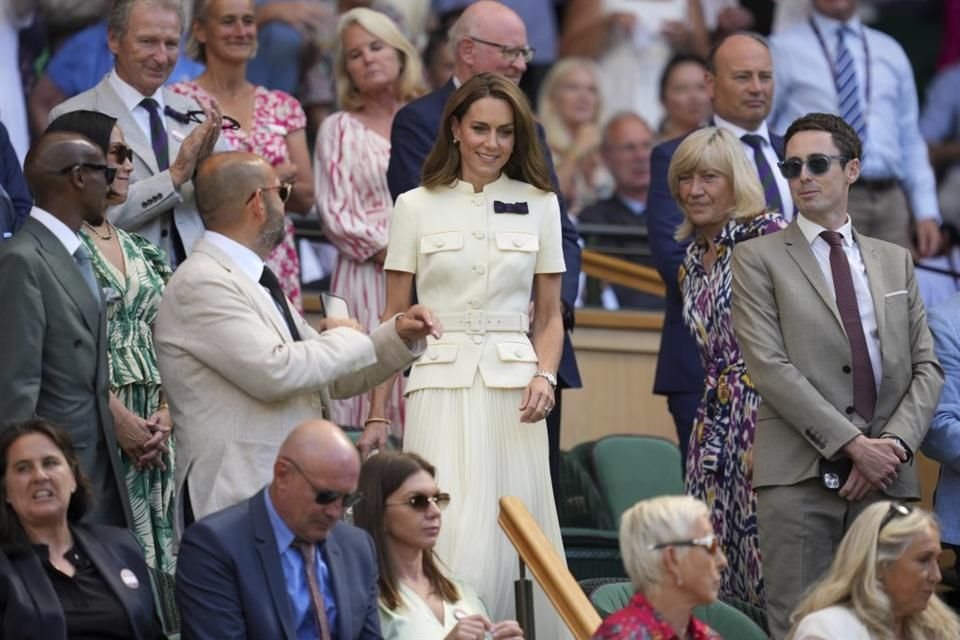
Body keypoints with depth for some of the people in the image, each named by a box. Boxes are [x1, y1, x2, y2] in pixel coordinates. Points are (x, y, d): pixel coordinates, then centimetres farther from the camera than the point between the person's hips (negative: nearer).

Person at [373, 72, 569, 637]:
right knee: (448, 540, -10)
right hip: (441, 385, -1)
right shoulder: (417, 207, 5)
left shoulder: (539, 205, 9)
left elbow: (549, 315, 12)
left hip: (513, 388, 1)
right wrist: (377, 414, 0)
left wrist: (545, 376, -7)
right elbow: (394, 318, 6)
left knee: (513, 539, -1)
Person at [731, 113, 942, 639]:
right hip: (799, 476, -3)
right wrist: (852, 444, -12)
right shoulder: (759, 259, 6)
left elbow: (926, 366, 13)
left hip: (887, 476, 3)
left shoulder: (895, 261, 18)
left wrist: (895, 444, -6)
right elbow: (769, 367, -6)